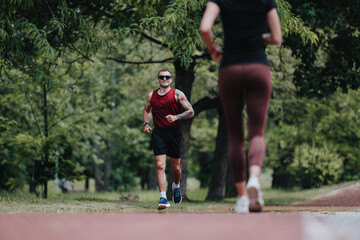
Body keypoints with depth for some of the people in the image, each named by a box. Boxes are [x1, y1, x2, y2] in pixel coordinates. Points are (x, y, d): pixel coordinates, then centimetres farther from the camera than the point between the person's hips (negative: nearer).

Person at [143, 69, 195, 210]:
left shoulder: (177, 94, -1)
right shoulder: (151, 96, 9)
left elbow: (191, 112, -4)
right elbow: (147, 110, 28)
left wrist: (176, 117, -19)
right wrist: (146, 124, 10)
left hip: (174, 133, -1)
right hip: (158, 133, 1)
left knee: (175, 167, 10)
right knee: (160, 165, -13)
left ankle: (176, 186, 42)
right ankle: (163, 198, -17)